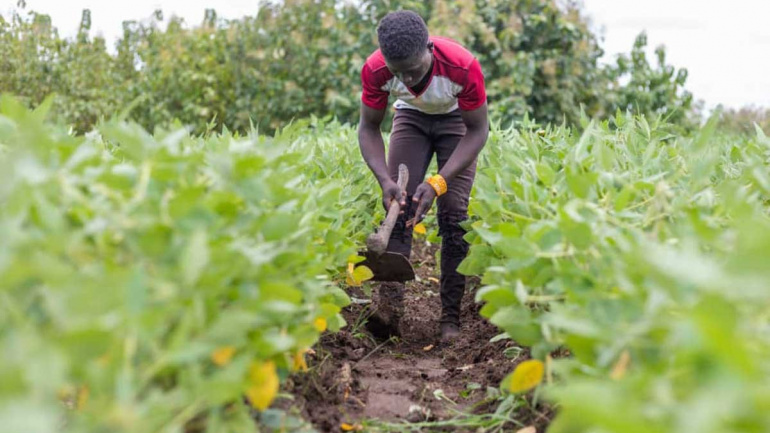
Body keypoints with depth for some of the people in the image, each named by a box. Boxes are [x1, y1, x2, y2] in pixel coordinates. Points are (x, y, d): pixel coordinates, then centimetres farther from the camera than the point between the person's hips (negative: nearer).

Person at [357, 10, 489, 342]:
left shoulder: (463, 67, -38)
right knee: (399, 204, -16)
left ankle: (451, 316, -8)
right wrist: (384, 179, -35)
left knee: (454, 214, -13)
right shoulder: (375, 70, -31)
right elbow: (369, 128, -16)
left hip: (457, 120, -2)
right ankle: (389, 303, -23)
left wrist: (438, 181, -36)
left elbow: (478, 130, -25)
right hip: (411, 117, 2)